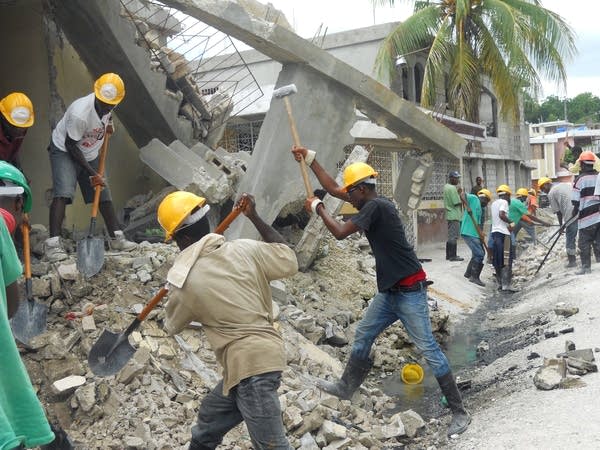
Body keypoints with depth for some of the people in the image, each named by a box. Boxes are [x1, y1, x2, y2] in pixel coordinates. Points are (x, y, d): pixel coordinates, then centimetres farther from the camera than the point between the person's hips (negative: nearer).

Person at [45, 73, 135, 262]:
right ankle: (53, 243, -27)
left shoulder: (108, 105, -14)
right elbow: (70, 145, -25)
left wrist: (109, 123, 2)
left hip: (89, 154, 7)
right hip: (64, 151, -7)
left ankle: (117, 237, 14)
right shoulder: (80, 113, -34)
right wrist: (92, 173, -23)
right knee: (63, 192, -24)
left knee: (103, 194, 6)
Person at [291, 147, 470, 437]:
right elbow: (333, 189, 19)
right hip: (390, 290, 10)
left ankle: (459, 412, 1)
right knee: (362, 336, 18)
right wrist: (310, 159, 19)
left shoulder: (376, 206, -18)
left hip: (410, 290, -10)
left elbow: (340, 233, -19)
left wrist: (318, 209, -3)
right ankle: (346, 387, 34)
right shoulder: (370, 204, 10)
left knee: (428, 348, -7)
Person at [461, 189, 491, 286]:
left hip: (474, 233, 10)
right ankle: (474, 277, 0)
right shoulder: (474, 198, -1)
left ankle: (468, 273, 29)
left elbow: (477, 223, 17)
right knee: (479, 254, -10)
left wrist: (481, 234, 1)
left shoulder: (479, 208, 23)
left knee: (480, 253, 18)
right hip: (469, 233, -10)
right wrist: (467, 207, -28)